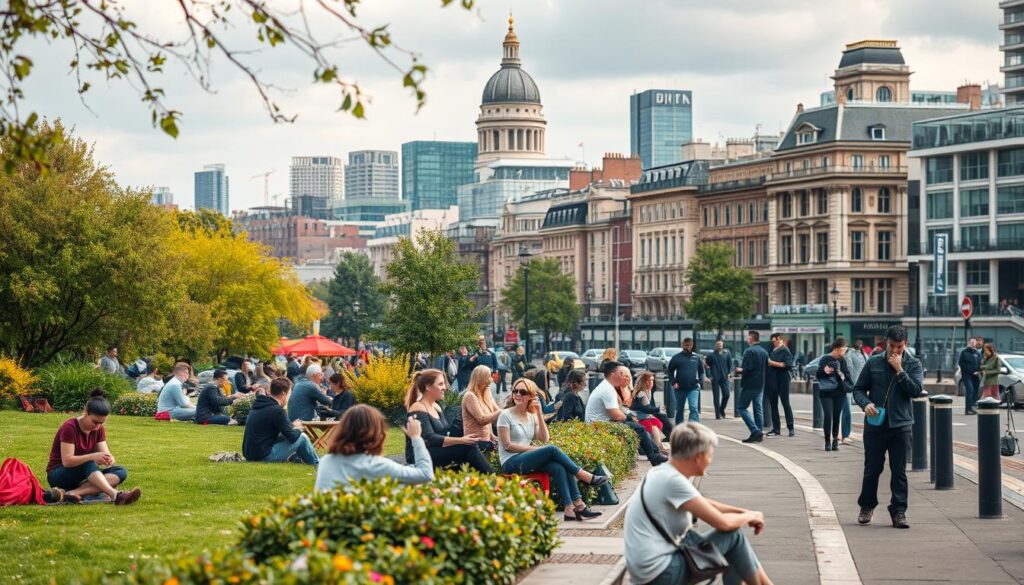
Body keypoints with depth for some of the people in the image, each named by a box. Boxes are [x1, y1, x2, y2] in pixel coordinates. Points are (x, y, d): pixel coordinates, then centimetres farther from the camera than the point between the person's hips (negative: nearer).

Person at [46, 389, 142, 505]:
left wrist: (109, 459, -31)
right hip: (58, 476, -6)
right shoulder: (69, 427, -18)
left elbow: (105, 453, -5)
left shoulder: (99, 429, 2)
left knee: (121, 472, -19)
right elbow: (67, 461, -26)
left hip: (83, 476, 6)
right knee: (88, 463, -37)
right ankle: (115, 495, -55)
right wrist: (92, 457, -39)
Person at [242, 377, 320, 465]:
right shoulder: (276, 410, -17)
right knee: (302, 437, 1)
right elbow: (292, 437, -13)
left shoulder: (258, 406, 11)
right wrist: (297, 429, 8)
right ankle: (318, 464, 18)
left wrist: (292, 425, 20)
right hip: (265, 456, -9)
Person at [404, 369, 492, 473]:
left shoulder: (437, 407, 15)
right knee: (468, 447, -21)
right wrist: (461, 440, -25)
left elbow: (443, 436, 13)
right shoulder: (418, 409, -12)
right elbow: (430, 439, -21)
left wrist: (463, 439, -4)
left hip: (437, 453, 8)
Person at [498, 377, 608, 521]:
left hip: (527, 460, 6)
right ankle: (586, 477, -16)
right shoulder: (506, 415, -2)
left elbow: (544, 439, 3)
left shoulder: (532, 416, 16)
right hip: (510, 463, -6)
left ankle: (570, 509, -32)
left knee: (558, 467, -24)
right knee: (552, 449, -25)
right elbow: (507, 445, -9)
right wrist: (534, 448, -13)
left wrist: (539, 414, -2)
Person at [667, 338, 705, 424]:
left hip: (693, 388, 0)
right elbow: (670, 371, 6)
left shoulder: (696, 357, 6)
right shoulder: (677, 357, 1)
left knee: (694, 408, -15)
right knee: (679, 410, 12)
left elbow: (701, 371, 15)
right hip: (680, 388, 0)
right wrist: (673, 382, -5)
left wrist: (699, 381, 1)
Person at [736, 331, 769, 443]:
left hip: (749, 384, -8)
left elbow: (748, 368, -22)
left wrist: (740, 370, -4)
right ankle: (759, 433, 9)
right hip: (760, 385, 8)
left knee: (741, 407, -2)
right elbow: (766, 369, 15)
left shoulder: (749, 351, -14)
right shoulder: (764, 352, 12)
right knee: (758, 408, 11)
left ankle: (755, 431, -14)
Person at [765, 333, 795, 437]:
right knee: (773, 404, 7)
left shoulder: (785, 351, -6)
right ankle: (776, 429, 12)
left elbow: (788, 365, -17)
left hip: (782, 381, -7)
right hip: (772, 381, 7)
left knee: (785, 404, -3)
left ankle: (791, 428, 0)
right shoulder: (773, 351, 14)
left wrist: (773, 363, -17)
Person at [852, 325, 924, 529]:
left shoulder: (913, 364, 2)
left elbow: (916, 390, -11)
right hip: (875, 425, 1)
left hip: (901, 424, -1)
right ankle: (866, 506, 25)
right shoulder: (873, 363, 3)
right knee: (872, 469, 8)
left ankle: (898, 511, 7)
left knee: (899, 471, 1)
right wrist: (865, 403, -13)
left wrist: (899, 370, -16)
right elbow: (859, 388, 7)